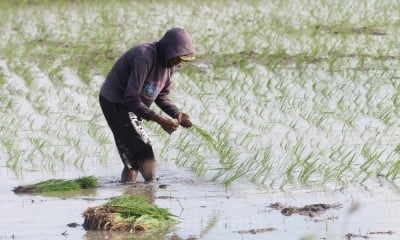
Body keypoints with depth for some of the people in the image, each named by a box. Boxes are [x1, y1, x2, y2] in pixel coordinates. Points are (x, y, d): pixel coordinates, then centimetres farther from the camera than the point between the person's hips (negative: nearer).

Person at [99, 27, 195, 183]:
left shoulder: (168, 61, 0)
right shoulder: (144, 58, -29)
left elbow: (162, 95, 8)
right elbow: (131, 99, -30)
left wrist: (177, 114, -10)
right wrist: (159, 120, -32)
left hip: (129, 106, 10)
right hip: (115, 104, -10)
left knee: (132, 161, 11)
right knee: (145, 158, -13)